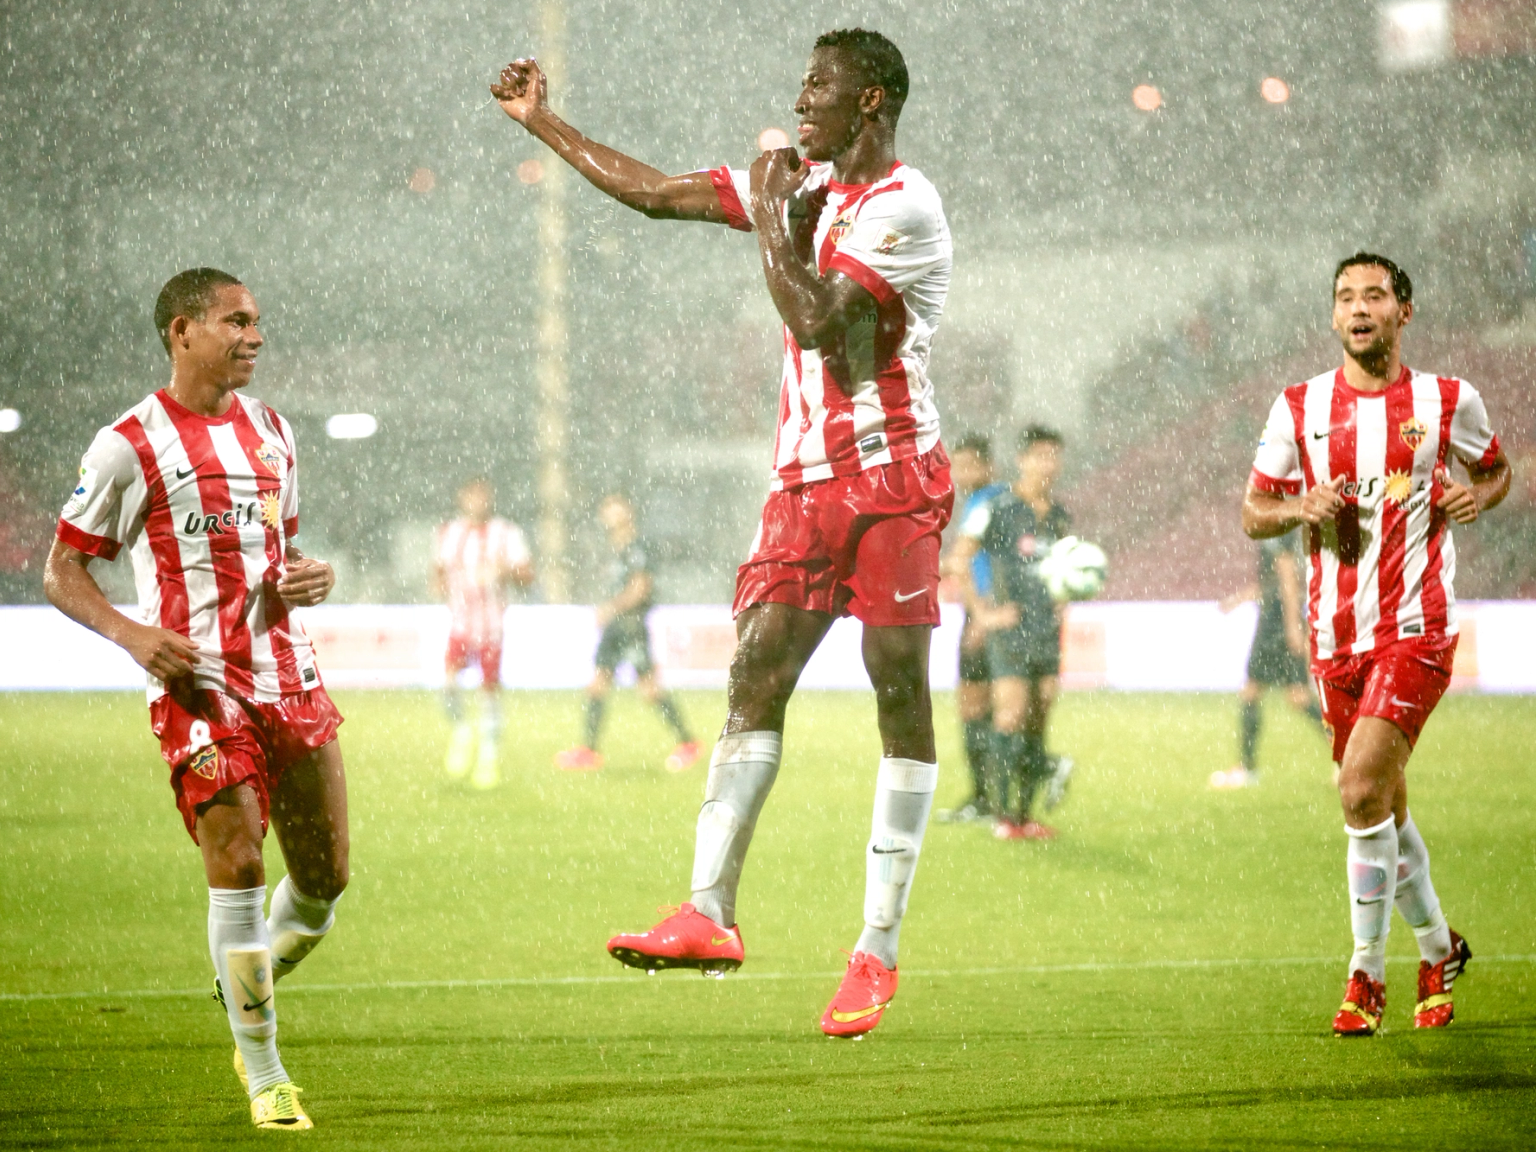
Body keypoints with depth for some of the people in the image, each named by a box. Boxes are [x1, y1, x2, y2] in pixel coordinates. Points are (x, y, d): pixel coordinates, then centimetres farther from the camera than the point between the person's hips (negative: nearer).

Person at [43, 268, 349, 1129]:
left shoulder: (271, 432, 16)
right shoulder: (130, 446, -4)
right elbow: (63, 573, -1)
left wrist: (313, 575, 4)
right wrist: (131, 634, -18)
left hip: (290, 677, 6)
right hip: (199, 684, -6)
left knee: (326, 878, 3)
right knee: (238, 870, -13)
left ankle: (250, 989, 32)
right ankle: (265, 1076, -3)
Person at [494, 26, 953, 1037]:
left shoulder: (904, 205, -10)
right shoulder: (805, 182, 15)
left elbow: (816, 319, -20)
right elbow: (657, 193, 21)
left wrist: (772, 219, -8)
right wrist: (541, 122, 23)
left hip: (891, 478, -7)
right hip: (806, 479, 8)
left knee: (902, 698, -5)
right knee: (755, 676, -4)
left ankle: (880, 948, -5)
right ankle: (711, 911, -9)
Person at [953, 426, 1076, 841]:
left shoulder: (1060, 518, 13)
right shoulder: (997, 511, -6)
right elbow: (955, 563, -8)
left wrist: (1063, 600, 11)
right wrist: (983, 614, -12)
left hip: (1047, 631, 6)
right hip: (1010, 631, -6)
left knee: (1038, 721, 4)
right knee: (1011, 716, -13)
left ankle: (1025, 814, 9)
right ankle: (1005, 813, -10)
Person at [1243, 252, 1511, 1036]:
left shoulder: (1448, 403, 0)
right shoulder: (1300, 407, 5)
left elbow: (1496, 468, 18)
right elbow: (1253, 514, 9)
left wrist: (1480, 496, -5)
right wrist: (1302, 507, -12)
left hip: (1415, 626, -4)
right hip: (1335, 633, 4)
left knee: (1363, 791, -18)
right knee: (1385, 806, 12)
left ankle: (1366, 973, -8)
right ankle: (1437, 949, 32)